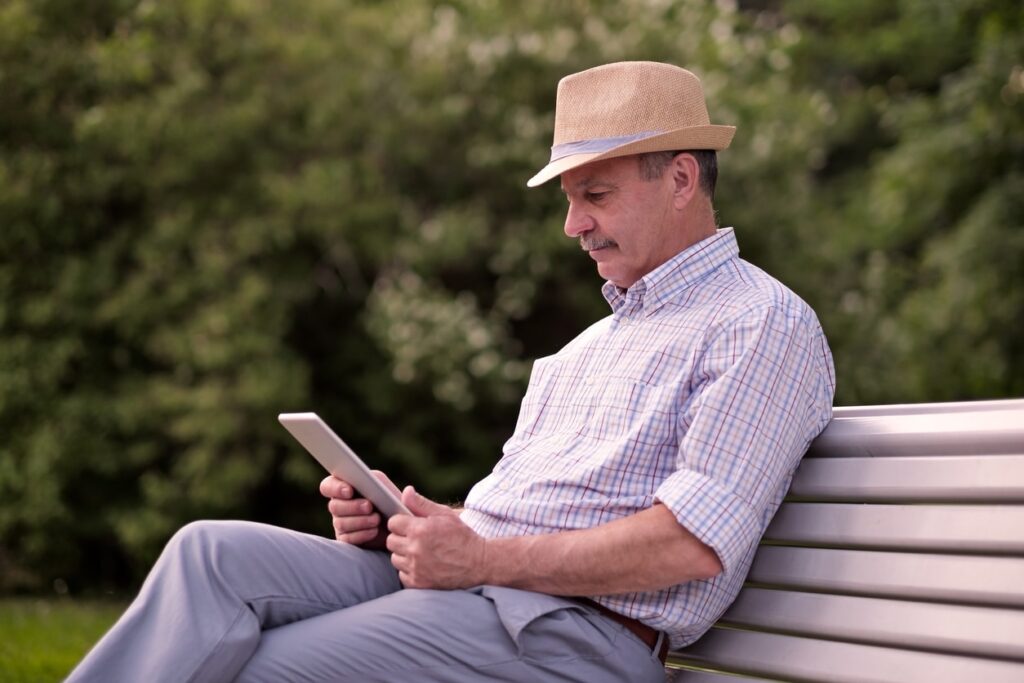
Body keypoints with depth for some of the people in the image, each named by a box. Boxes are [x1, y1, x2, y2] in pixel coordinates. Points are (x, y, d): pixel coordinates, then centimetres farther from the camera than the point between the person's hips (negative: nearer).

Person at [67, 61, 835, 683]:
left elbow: (693, 543, -16)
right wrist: (396, 523, 4)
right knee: (214, 554, -14)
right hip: (455, 578, 9)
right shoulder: (600, 337, 27)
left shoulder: (765, 325, -3)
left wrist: (483, 559, -15)